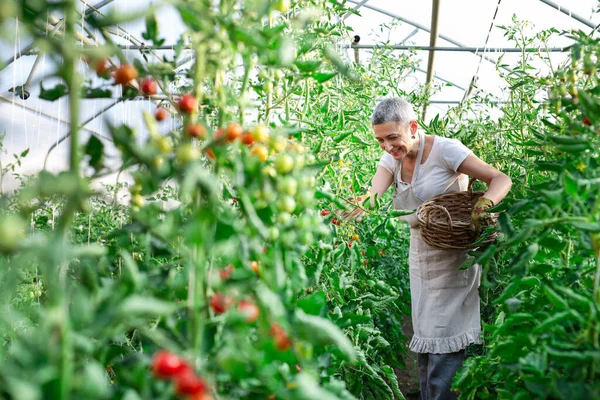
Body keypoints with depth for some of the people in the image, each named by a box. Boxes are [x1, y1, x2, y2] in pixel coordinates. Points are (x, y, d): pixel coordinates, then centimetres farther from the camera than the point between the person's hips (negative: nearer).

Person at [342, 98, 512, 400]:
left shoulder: (444, 150, -16)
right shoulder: (392, 160, 1)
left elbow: (501, 179, -18)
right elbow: (373, 192, -18)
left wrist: (483, 204, -40)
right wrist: (359, 205, -42)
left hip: (453, 261, -6)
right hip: (420, 259, 7)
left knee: (445, 352, -8)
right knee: (423, 349, 12)